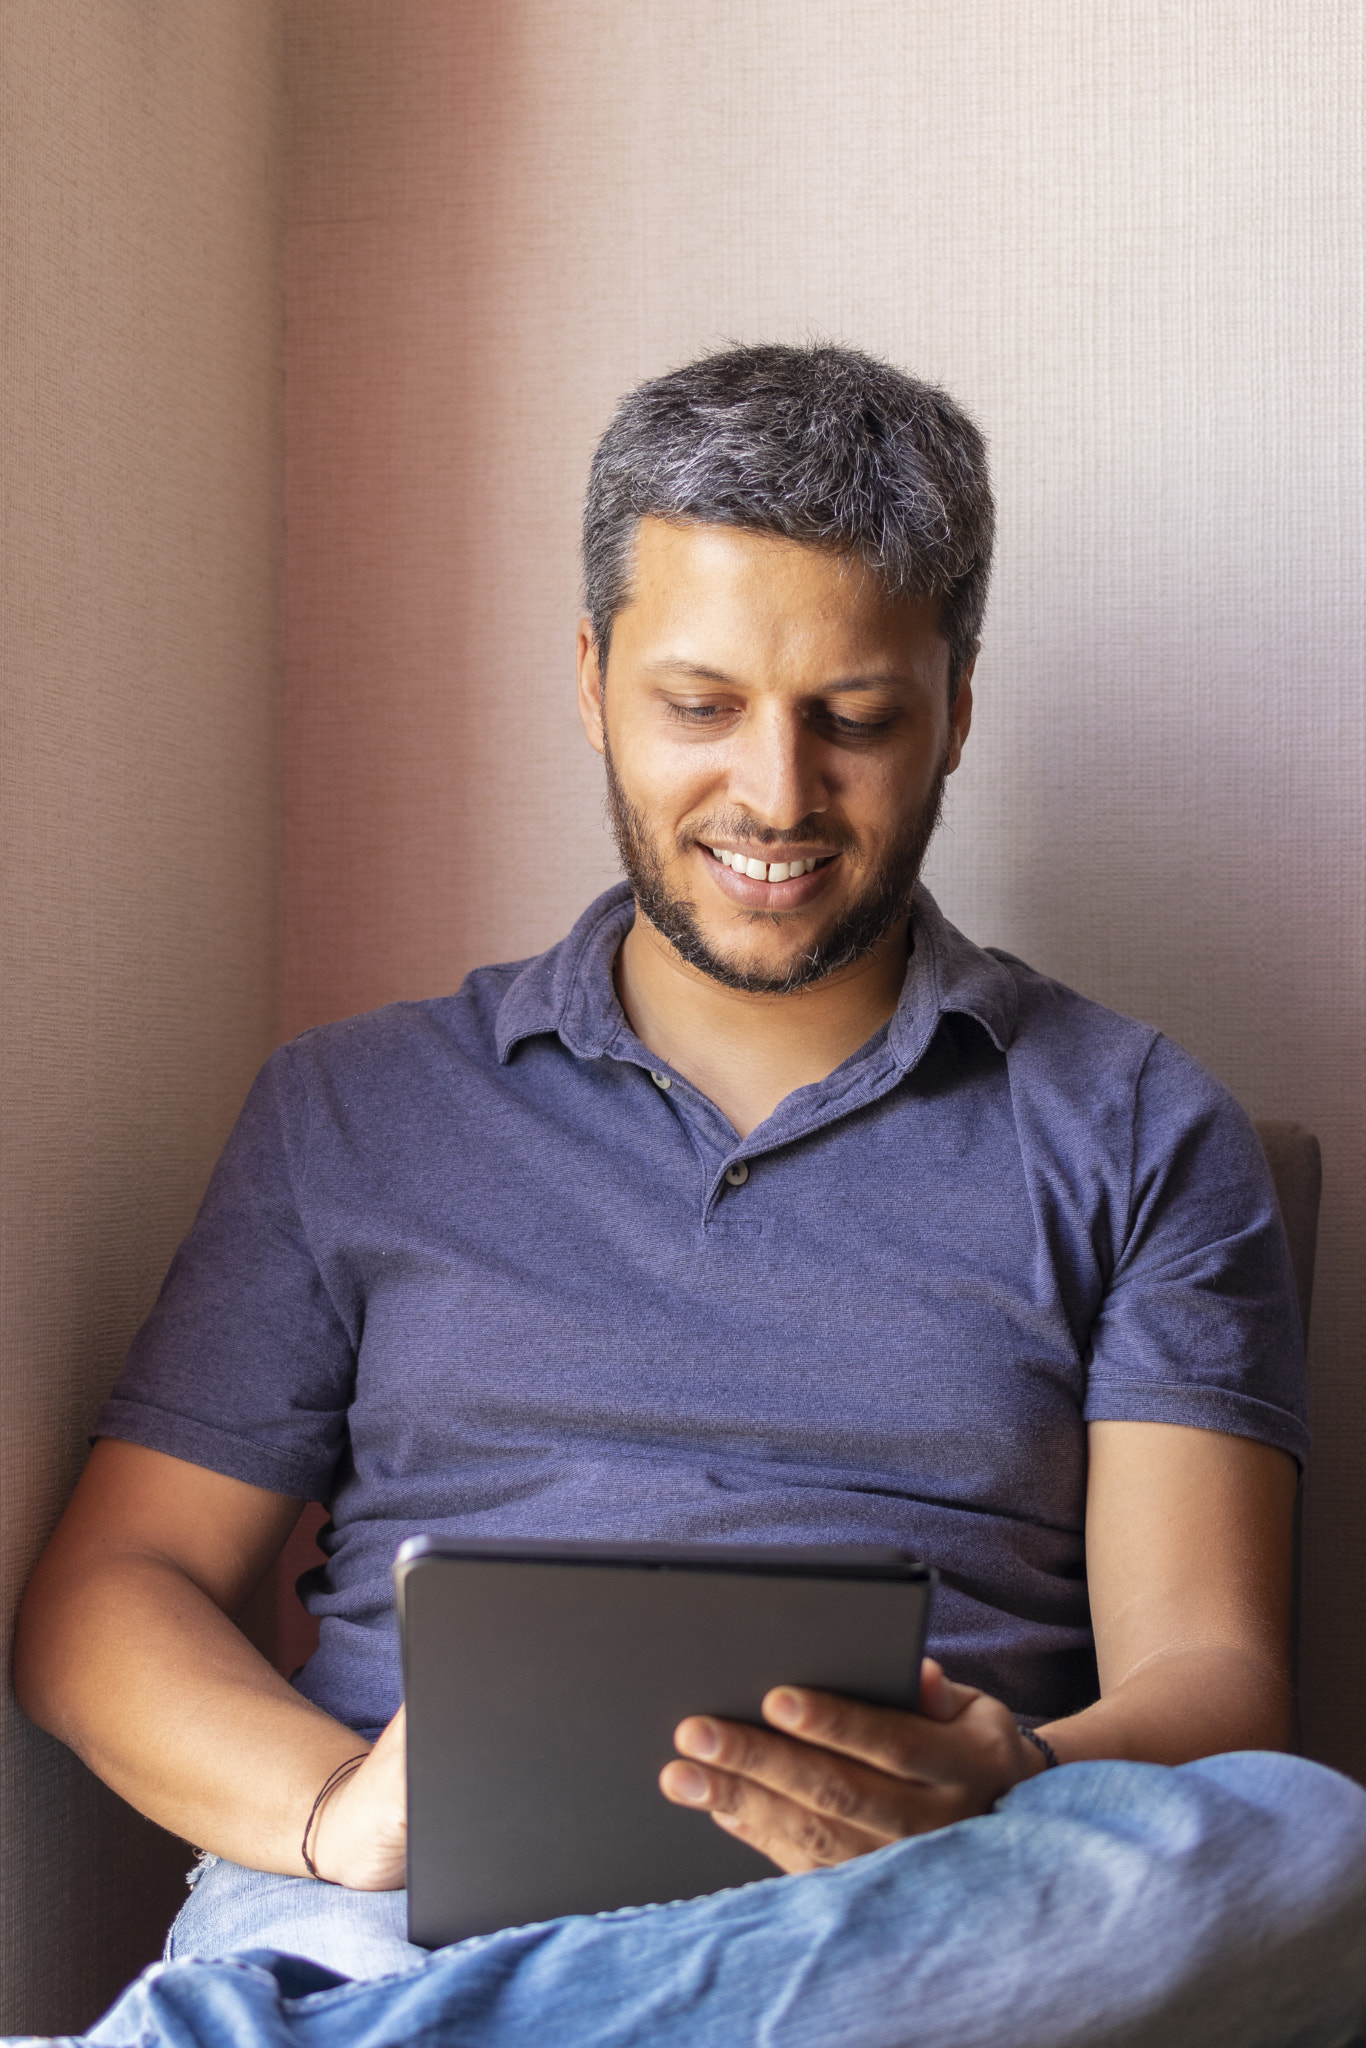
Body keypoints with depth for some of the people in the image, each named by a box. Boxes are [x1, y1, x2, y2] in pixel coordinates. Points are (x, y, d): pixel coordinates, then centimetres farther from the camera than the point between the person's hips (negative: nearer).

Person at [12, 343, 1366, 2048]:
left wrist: (1007, 1794, -22)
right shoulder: (352, 1111, 17)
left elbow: (1207, 1674, 4)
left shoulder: (1136, 1137, 14)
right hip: (383, 1908, -3)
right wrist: (332, 1802, -12)